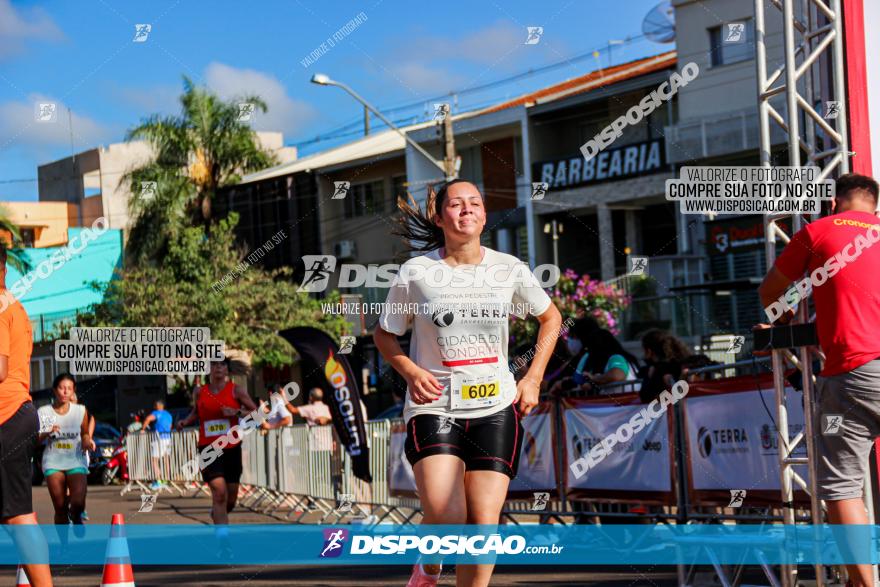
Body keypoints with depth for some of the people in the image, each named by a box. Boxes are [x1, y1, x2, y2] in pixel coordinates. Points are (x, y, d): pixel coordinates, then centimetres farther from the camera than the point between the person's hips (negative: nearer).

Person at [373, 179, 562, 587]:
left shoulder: (510, 269, 3)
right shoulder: (416, 273, -2)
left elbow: (550, 318, 20)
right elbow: (384, 334, 10)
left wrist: (533, 378, 9)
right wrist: (411, 372, -8)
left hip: (496, 406, 2)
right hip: (434, 405, -2)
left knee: (484, 524, -5)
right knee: (445, 519, -18)